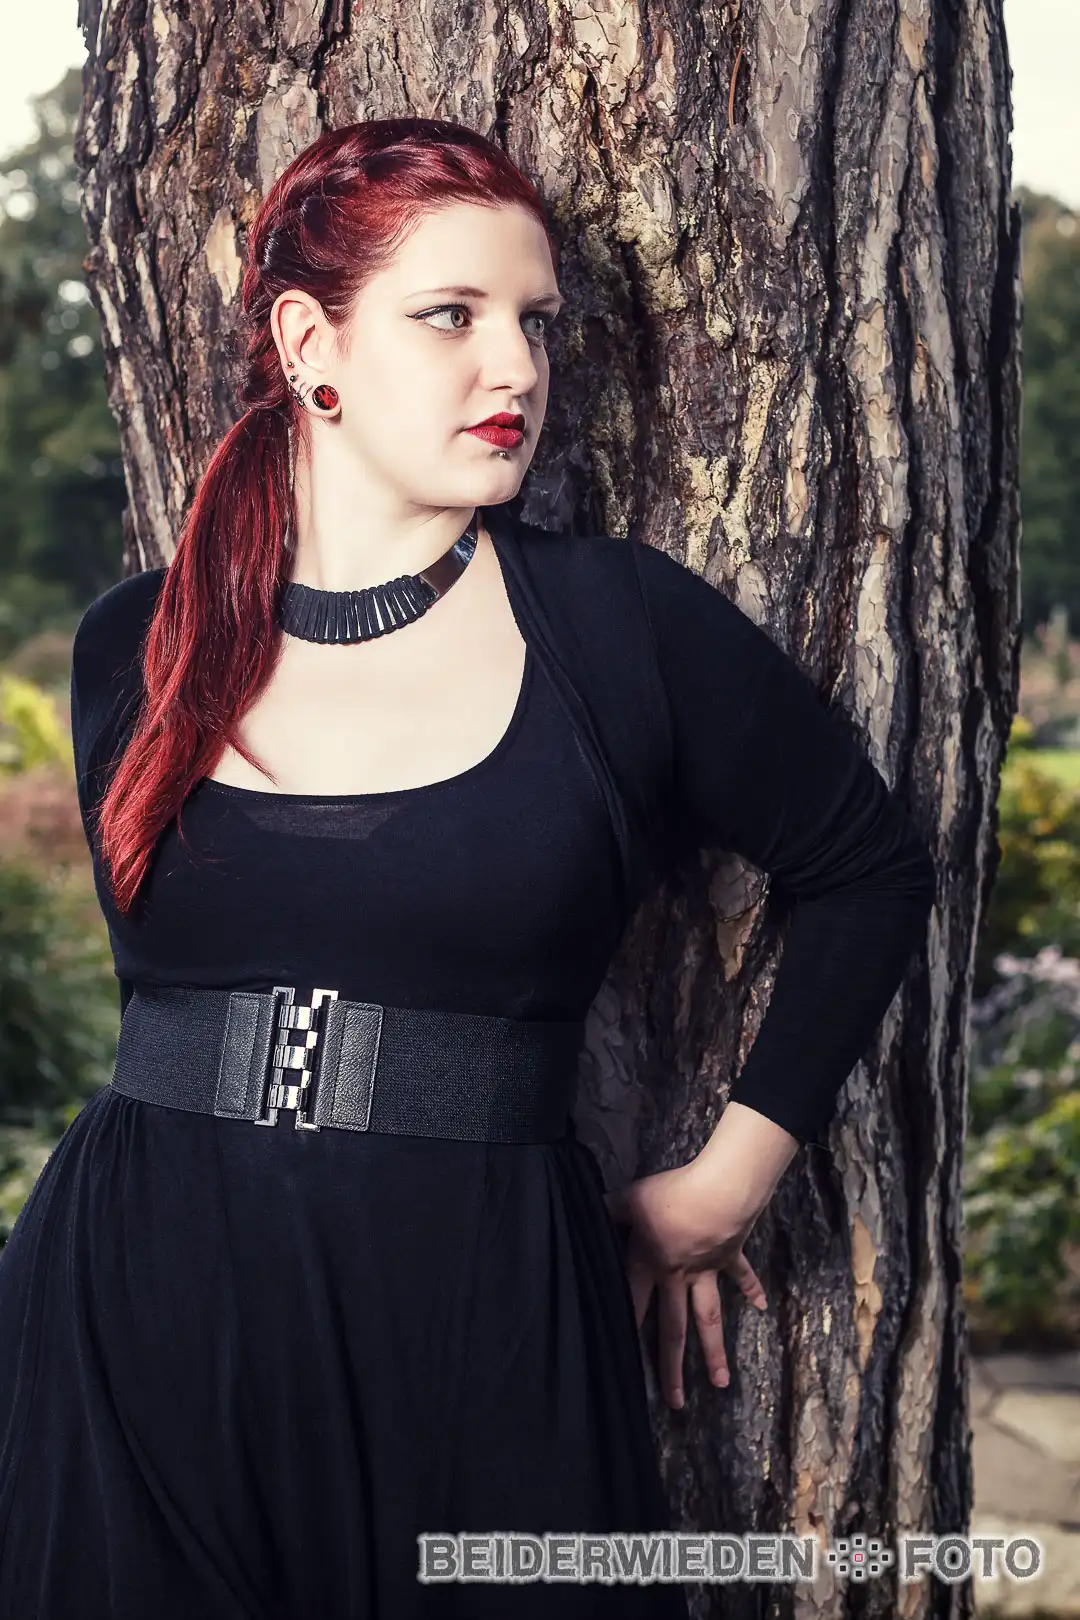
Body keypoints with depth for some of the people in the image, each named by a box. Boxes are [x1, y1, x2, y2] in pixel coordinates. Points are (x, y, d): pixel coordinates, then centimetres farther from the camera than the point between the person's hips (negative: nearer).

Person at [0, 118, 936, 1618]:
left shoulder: (626, 625, -2)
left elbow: (872, 871, 10)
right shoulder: (135, 647, 5)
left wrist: (730, 1180, 8)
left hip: (481, 1328, -1)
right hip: (139, 1328, 2)